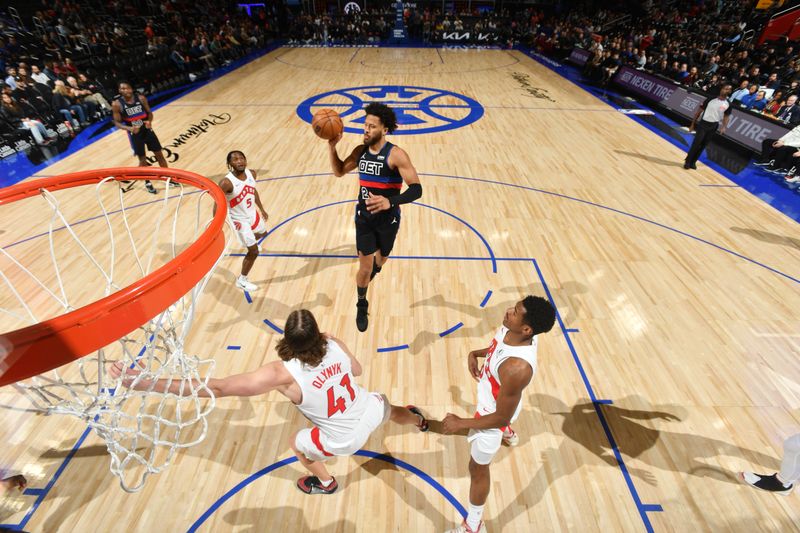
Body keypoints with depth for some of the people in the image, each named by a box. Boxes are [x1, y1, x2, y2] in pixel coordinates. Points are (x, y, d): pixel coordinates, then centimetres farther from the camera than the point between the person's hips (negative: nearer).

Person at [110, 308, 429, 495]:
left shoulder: (283, 374, -34)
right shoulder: (334, 344, -20)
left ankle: (325, 483, 57)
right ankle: (418, 421, 76)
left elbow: (218, 388, -39)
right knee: (390, 410, 39)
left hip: (346, 440, -3)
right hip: (372, 410, 4)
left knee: (297, 443, 27)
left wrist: (140, 382, -40)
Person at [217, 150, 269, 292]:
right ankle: (241, 280, 19)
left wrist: (261, 209, 16)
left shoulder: (251, 173, -11)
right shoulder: (226, 183, -31)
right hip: (240, 220, -7)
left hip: (252, 214, 7)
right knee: (253, 251, -2)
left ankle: (251, 241, 70)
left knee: (263, 233, 33)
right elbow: (217, 205, -26)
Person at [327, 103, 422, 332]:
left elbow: (416, 189, -26)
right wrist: (332, 147, -5)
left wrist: (390, 202, -42)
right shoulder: (360, 151, -3)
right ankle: (362, 307, 26)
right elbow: (339, 171, 12)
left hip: (388, 219, -2)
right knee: (365, 265, 3)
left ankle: (375, 266, 61)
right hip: (364, 217, 3)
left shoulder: (396, 155, -20)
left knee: (381, 259, 21)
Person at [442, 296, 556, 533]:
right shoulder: (510, 330, -25)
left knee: (478, 469, 15)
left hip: (494, 414, -8)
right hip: (496, 396, 8)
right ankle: (508, 435, 82)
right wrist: (475, 353, -12)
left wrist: (461, 423, -24)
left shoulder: (516, 368, -47)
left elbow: (501, 417, -33)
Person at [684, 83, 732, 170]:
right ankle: (687, 161, -1)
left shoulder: (728, 104, 2)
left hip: (714, 126, 4)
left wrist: (724, 127, -7)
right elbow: (700, 111, -1)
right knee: (696, 143, -10)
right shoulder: (711, 99, -7)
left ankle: (693, 162, 14)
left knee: (703, 145, 6)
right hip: (703, 123, -4)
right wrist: (693, 124, -2)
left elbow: (726, 116, 10)